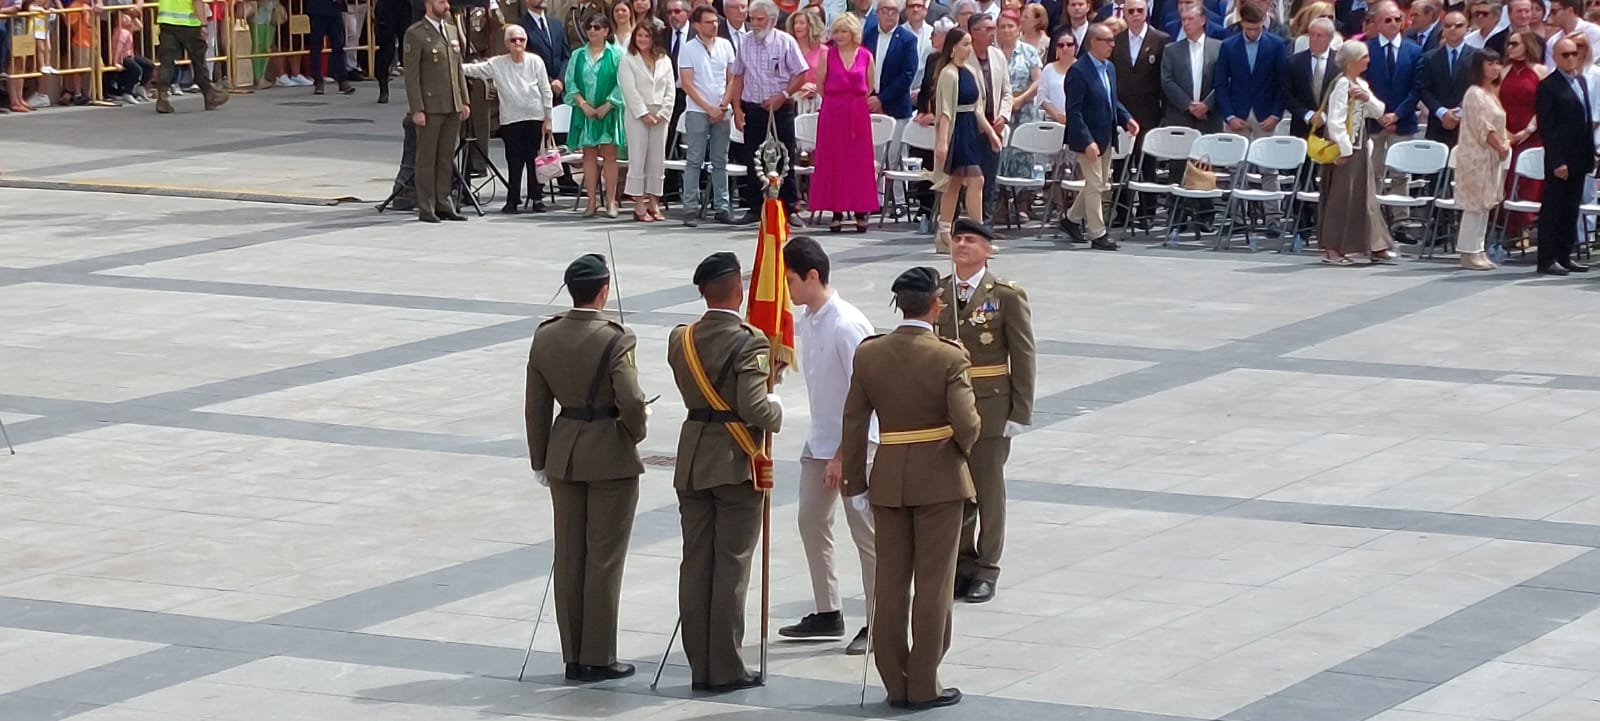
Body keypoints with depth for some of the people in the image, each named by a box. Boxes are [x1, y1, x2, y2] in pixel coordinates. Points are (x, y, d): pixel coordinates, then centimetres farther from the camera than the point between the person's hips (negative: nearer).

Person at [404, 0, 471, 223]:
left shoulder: (452, 30, 14)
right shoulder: (415, 34, -8)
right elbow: (411, 75, -11)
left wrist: (464, 101, 12)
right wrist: (417, 109, -16)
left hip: (453, 106, 7)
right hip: (430, 107, -7)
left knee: (446, 158, 9)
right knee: (427, 158, 0)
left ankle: (443, 205, 14)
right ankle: (426, 209, 3)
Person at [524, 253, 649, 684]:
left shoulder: (545, 337, 0)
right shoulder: (614, 340, -17)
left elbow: (536, 406, 5)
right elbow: (631, 402, -22)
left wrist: (540, 462, 14)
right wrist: (635, 432, 1)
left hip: (564, 454, 5)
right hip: (610, 457, -5)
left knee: (569, 558, 11)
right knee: (604, 559, 3)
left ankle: (573, 657, 17)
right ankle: (598, 659, 7)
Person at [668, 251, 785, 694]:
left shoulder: (680, 340, 3)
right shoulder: (749, 343, -16)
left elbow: (693, 390, 10)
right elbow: (755, 408, -22)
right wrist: (777, 411, -3)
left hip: (692, 463, 5)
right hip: (736, 464, -5)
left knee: (695, 565, 9)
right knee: (731, 567, 0)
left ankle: (699, 666, 13)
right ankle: (725, 669, 3)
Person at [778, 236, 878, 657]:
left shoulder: (846, 326, -22)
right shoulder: (806, 319, 3)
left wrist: (843, 455, -21)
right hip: (820, 440, 9)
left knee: (865, 532, -3)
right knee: (811, 522, 14)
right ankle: (827, 613, 24)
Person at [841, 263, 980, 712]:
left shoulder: (869, 354, -2)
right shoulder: (949, 358, -14)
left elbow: (854, 423, 0)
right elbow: (967, 424, -18)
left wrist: (856, 484, 8)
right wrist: (961, 448, 5)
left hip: (888, 480, 4)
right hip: (939, 478, -4)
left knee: (890, 584, 10)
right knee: (933, 585, 4)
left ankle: (895, 683, 15)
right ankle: (924, 685, 7)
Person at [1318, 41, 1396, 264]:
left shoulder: (1361, 85, 12)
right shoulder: (1342, 84, -15)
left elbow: (1378, 112, 12)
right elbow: (1335, 121, -21)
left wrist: (1367, 98, -7)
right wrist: (1344, 149, -21)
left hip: (1360, 147, 9)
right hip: (1345, 149, -9)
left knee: (1365, 196, 11)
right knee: (1340, 197, -3)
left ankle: (1374, 245, 15)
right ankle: (1332, 249, 4)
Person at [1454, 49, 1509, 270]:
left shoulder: (1491, 94, 16)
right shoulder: (1475, 94, -13)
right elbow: (1483, 127, -18)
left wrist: (1505, 142, 3)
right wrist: (1500, 146, -13)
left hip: (1491, 157, 10)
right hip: (1477, 156, -10)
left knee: (1485, 205, 10)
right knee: (1475, 204, -7)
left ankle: (1477, 251, 13)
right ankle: (1469, 253, -4)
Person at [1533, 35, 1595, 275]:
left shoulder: (1581, 81, 15)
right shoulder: (1548, 86, -10)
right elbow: (1546, 127, -13)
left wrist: (1590, 155, 12)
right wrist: (1557, 161, -17)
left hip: (1578, 159, 7)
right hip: (1560, 160, -7)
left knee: (1570, 210, 10)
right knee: (1552, 209, -2)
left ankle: (1564, 255, 16)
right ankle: (1547, 259, 2)